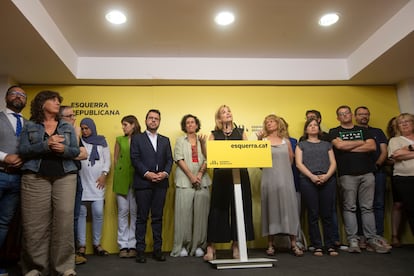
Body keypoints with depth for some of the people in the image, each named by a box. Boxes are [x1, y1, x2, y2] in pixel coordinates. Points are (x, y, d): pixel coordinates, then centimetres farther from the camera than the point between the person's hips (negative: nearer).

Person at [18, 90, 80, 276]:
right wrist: (46, 145, -16)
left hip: (65, 176, 1)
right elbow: (22, 150, -2)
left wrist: (63, 149, -14)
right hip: (35, 177, -1)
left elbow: (76, 151, 8)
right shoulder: (30, 126, 11)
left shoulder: (67, 127, 16)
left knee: (64, 219, -7)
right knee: (35, 222, -2)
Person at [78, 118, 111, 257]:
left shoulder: (102, 141, 11)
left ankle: (97, 244, 9)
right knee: (81, 213, 1)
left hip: (97, 183, 0)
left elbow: (107, 159, 7)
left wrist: (104, 175, -2)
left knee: (98, 213, -2)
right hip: (81, 182, 0)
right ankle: (82, 245, 9)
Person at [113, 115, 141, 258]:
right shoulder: (120, 140, 11)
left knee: (135, 212, 2)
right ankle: (123, 246, 12)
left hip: (137, 180, -2)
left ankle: (133, 245, 10)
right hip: (122, 180, 2)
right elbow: (115, 159, 13)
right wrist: (119, 175, 6)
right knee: (123, 212, 4)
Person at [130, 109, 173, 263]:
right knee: (142, 218, 2)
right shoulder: (137, 138, 6)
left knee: (158, 217, 7)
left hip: (161, 183, 3)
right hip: (143, 183, -3)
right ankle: (140, 250, 9)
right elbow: (135, 159, -4)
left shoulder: (165, 140, 16)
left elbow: (169, 159, 9)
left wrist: (165, 173, -9)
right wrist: (147, 173, -15)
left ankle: (157, 249, 15)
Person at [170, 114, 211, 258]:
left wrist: (200, 174, -11)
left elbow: (207, 159, 8)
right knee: (184, 213, -4)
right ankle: (183, 245, 5)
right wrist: (191, 176, -10)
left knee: (201, 213, 0)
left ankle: (199, 245, 9)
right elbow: (179, 160, 0)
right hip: (184, 181, -2)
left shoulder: (202, 141, 17)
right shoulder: (180, 141, 11)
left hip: (202, 181, 2)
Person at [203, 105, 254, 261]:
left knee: (239, 208, 3)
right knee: (218, 208, -1)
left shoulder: (241, 132, 13)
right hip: (221, 175, -1)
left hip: (240, 174, 2)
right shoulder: (214, 135, 9)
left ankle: (236, 246, 16)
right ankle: (211, 247, 8)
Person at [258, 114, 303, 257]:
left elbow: (291, 160, 15)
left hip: (286, 178, 2)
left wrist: (284, 169, 9)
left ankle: (293, 244, 8)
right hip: (269, 179, -1)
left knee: (289, 207, 1)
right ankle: (270, 244, 8)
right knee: (270, 208, 1)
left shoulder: (286, 141, 11)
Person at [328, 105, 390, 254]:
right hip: (347, 174, -2)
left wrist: (349, 148, -4)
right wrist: (361, 142, 2)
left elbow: (372, 146, 2)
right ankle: (353, 240, 1)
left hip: (367, 173, 3)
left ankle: (372, 240, 8)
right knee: (350, 208, -3)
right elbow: (339, 145, -10)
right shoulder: (334, 132, 11)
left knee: (367, 207, 3)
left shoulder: (363, 130, 19)